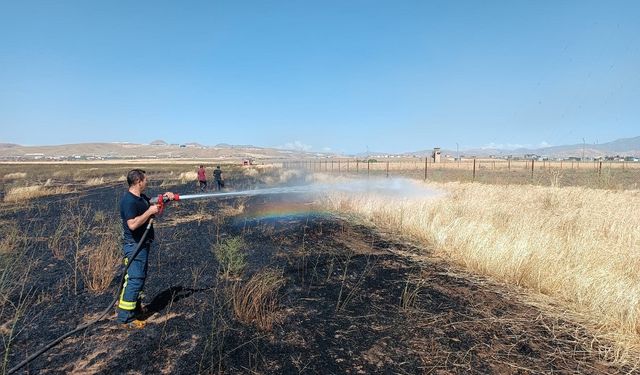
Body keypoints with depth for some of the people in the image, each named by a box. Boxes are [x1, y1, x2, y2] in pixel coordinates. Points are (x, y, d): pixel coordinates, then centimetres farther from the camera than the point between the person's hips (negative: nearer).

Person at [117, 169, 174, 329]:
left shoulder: (141, 198, 9)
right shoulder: (129, 201, -21)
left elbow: (152, 205, 27)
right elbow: (132, 224, -29)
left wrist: (164, 197, 11)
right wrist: (149, 211, -23)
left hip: (142, 244, 11)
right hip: (134, 245, -10)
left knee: (140, 277, 20)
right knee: (135, 279, -6)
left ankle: (135, 307, 34)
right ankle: (126, 317, 2)